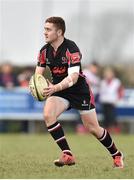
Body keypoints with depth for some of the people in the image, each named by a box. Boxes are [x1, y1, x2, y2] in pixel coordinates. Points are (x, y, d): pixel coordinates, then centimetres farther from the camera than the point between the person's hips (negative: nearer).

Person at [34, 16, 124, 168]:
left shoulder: (71, 48, -24)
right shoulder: (44, 51, -4)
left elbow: (73, 77, -32)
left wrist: (55, 88, -48)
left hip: (80, 91, -5)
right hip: (59, 91, 5)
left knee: (93, 129, 1)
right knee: (48, 114, -25)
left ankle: (116, 155, 28)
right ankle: (67, 155, -19)